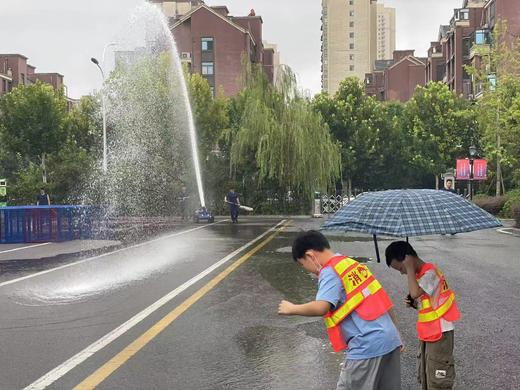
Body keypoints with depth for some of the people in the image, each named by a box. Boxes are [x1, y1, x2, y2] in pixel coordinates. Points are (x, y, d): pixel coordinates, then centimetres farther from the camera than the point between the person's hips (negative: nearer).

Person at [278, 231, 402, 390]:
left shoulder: (330, 272, -9)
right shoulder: (354, 264, 17)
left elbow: (321, 307, -25)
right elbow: (385, 302, 19)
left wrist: (292, 309, -8)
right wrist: (396, 335, 24)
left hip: (367, 347, -9)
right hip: (390, 340, 9)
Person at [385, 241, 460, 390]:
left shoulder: (430, 273, -19)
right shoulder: (421, 274, 10)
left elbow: (415, 293, -34)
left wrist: (410, 267, -25)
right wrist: (415, 304, -3)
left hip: (439, 333, -10)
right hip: (428, 332, 10)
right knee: (425, 378, 18)